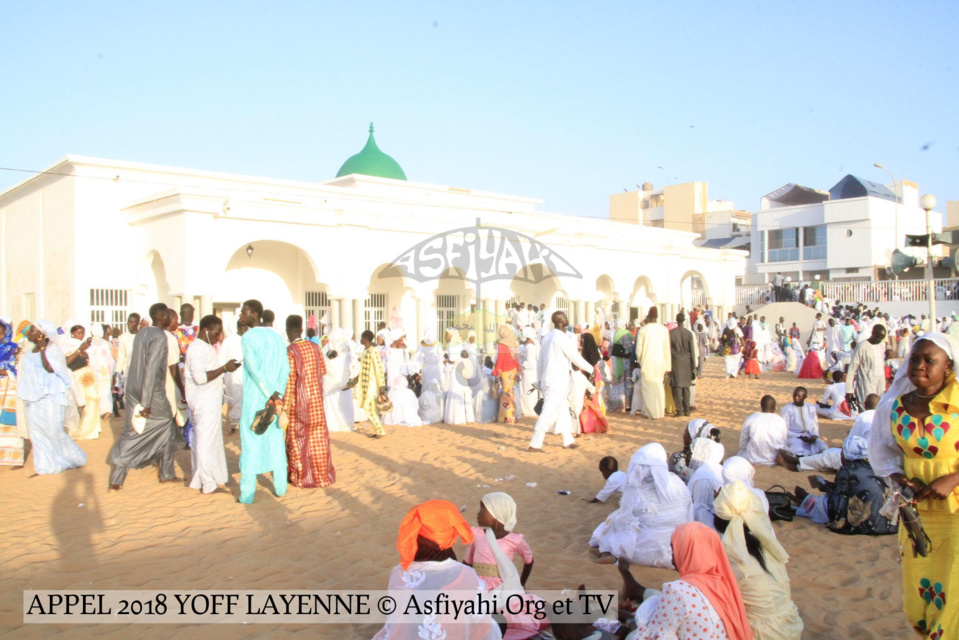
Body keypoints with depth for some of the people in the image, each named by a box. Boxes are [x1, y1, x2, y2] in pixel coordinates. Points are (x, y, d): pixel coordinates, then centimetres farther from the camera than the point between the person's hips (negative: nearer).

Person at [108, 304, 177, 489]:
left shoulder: (141, 333, 9)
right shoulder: (159, 336, -16)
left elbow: (134, 363, 15)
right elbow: (151, 368, -22)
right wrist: (146, 403, -21)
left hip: (133, 391, 7)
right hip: (153, 392, -7)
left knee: (131, 433, 9)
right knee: (166, 428, 10)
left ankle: (116, 479, 5)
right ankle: (167, 474, 19)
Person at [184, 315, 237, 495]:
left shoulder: (205, 347, 15)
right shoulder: (198, 349, -17)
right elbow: (200, 377, -26)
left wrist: (225, 368, 12)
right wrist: (224, 368, -24)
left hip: (209, 401, 10)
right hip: (204, 403, -10)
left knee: (202, 440, 15)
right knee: (206, 441, -5)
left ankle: (200, 479, 25)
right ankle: (208, 484, 0)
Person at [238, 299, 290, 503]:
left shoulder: (247, 337, -10)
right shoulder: (276, 336, 7)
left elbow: (255, 369, -18)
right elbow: (285, 368, 1)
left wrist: (271, 395, -15)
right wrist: (277, 394, -2)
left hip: (254, 398, -5)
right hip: (276, 396, 5)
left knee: (251, 442, 1)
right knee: (276, 441, 12)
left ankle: (247, 494, 4)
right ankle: (280, 488, 17)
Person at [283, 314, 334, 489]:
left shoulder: (290, 352, -15)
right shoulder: (314, 347, 1)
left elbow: (289, 382, -18)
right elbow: (323, 370, 11)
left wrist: (285, 408, -15)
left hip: (299, 402, -5)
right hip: (316, 401, 5)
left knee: (298, 439, 9)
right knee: (318, 438, 13)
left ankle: (302, 477, 15)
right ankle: (322, 474, 19)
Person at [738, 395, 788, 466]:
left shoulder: (750, 419, -2)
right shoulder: (781, 421, -1)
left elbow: (742, 445, 3)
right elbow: (783, 447, 5)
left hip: (752, 460, -1)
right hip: (772, 462, 1)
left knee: (741, 453, 29)